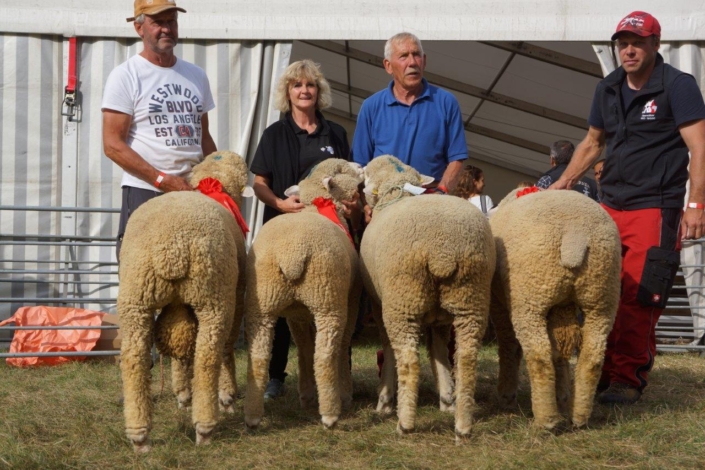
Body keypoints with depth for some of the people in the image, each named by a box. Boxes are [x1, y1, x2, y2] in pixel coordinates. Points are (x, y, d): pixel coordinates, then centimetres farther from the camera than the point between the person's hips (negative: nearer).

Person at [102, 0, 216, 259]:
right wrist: (162, 180, -15)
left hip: (194, 192, 5)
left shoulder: (196, 75, 15)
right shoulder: (126, 76, -2)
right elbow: (112, 145, -8)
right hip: (145, 193, -5)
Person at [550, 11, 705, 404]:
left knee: (637, 299, -10)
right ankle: (605, 372, 15)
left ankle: (629, 379, -2)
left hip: (655, 209, -6)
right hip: (611, 206, 6)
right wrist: (564, 182, 17)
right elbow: (593, 142, 27)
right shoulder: (609, 89, 14)